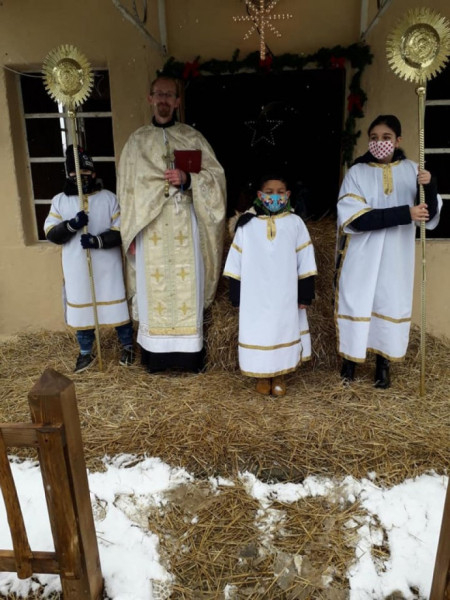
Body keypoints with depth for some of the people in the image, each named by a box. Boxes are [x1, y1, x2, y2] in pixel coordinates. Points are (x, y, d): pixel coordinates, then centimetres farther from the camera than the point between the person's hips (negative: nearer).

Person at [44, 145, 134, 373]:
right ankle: (86, 353, 28)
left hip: (107, 267, -2)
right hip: (77, 269, 2)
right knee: (81, 309, 11)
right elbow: (51, 234, -2)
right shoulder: (59, 201, 4)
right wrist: (72, 224, -20)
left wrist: (98, 240, -22)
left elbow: (121, 231, -7)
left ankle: (127, 347, 25)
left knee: (117, 305, 6)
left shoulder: (109, 198, -1)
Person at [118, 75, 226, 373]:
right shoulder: (137, 140, 9)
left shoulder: (193, 137, 6)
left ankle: (190, 352, 17)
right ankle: (156, 353, 19)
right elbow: (127, 188, 7)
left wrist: (188, 179, -17)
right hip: (150, 227, 1)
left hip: (185, 226, -1)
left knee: (188, 286, 3)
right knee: (153, 287, 5)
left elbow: (217, 176, 2)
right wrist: (131, 233, 1)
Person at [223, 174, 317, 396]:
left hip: (285, 294, 1)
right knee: (257, 332, 7)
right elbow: (236, 261, 2)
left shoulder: (295, 223, 0)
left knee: (284, 330, 9)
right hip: (255, 294, 0)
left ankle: (279, 376, 26)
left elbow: (305, 261, 2)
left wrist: (305, 293, 0)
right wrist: (236, 294, 1)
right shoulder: (247, 224, -1)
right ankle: (262, 375, 24)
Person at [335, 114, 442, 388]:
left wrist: (429, 186, -21)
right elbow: (356, 218, -17)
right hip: (362, 255, -2)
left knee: (391, 303, 8)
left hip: (396, 256, 2)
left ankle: (383, 364, 22)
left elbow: (430, 215, -1)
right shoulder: (357, 173, -5)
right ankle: (350, 359, 19)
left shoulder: (411, 170, 3)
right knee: (356, 302, 3)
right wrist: (404, 213, -21)